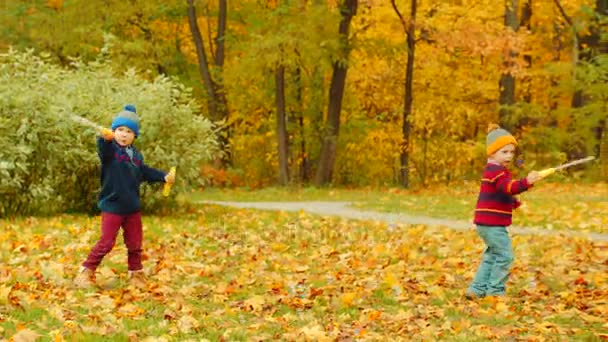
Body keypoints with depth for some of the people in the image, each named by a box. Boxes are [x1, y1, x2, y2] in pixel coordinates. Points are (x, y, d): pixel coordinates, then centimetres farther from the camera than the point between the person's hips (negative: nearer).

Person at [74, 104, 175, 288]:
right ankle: (86, 272, 4)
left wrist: (164, 176, 10)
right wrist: (105, 138, -57)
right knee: (106, 242, -8)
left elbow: (145, 172, 22)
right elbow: (103, 149, -35)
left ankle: (136, 273, 29)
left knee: (135, 243, 13)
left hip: (132, 207, 6)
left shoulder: (136, 155, 9)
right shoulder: (110, 149, -11)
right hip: (112, 206, -6)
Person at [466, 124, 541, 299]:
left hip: (487, 224, 11)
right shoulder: (496, 171, -15)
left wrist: (515, 203, 19)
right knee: (505, 255, -7)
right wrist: (526, 182, -48)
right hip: (492, 223, -11)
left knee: (492, 255, 19)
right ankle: (495, 291, -1)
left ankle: (477, 289, 21)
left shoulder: (494, 170, 19)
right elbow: (508, 187, -34)